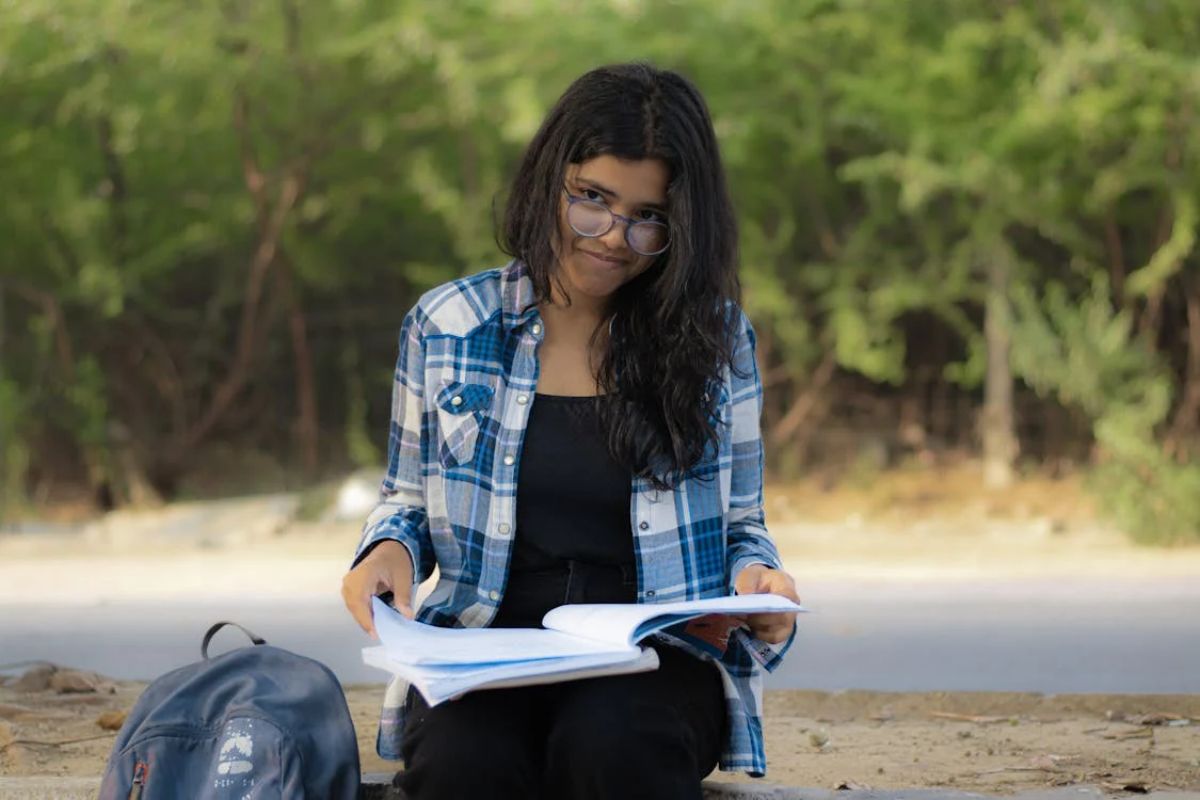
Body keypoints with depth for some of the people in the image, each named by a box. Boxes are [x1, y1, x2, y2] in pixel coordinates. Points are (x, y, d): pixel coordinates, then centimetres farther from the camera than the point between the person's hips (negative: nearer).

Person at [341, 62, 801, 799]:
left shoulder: (714, 338, 8)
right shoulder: (447, 326, 8)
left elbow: (741, 526, 15)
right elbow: (409, 499, 19)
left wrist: (757, 578, -8)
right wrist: (390, 549, -4)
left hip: (657, 658, 0)